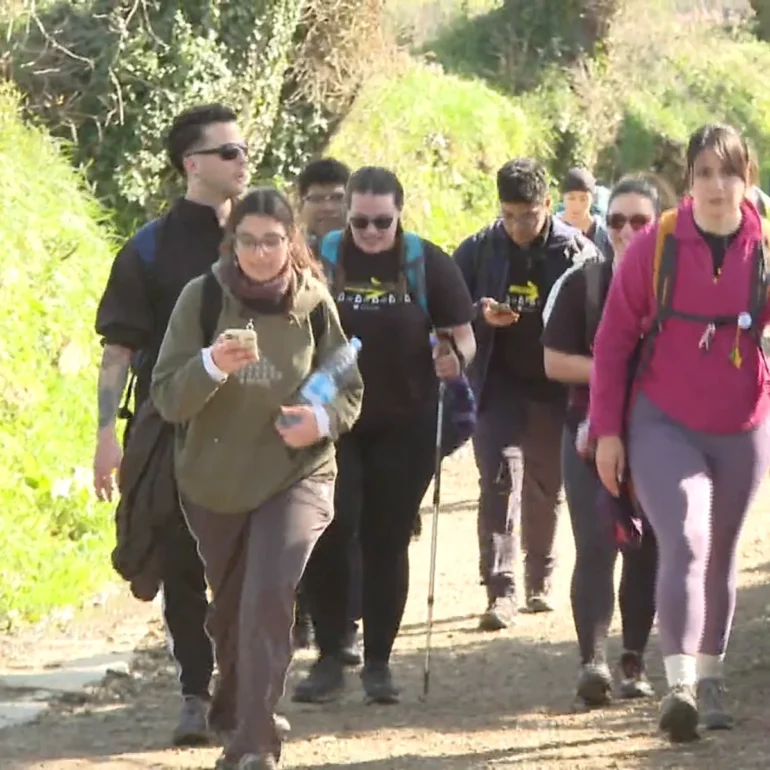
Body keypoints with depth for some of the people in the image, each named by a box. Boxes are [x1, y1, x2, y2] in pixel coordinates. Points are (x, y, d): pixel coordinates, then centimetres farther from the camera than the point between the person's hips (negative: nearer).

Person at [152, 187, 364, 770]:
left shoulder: (314, 303, -8)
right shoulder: (202, 298, -10)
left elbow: (349, 391, 2)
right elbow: (167, 398, -12)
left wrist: (324, 419, -21)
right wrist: (212, 365, -32)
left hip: (296, 476, -2)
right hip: (213, 481, 2)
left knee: (268, 597, -20)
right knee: (230, 609, 17)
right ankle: (237, 711, 45)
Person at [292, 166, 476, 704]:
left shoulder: (427, 263, 0)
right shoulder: (320, 260, 0)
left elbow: (462, 335, 4)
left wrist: (455, 357, -19)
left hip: (404, 425, 0)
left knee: (388, 542, 5)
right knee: (331, 533, -11)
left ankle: (379, 663, 14)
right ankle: (328, 660, 0)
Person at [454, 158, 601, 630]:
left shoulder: (577, 252, -5)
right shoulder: (479, 251, -2)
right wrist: (481, 315, -18)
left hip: (555, 389, 1)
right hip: (498, 386, -1)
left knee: (545, 488, 14)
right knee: (500, 478, -13)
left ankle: (541, 582, 30)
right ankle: (501, 591, -16)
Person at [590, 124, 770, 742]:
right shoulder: (656, 246, -8)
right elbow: (613, 340, -3)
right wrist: (607, 430, -5)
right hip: (664, 426, -2)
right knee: (685, 543, -20)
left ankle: (710, 680, 29)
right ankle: (680, 684, -23)